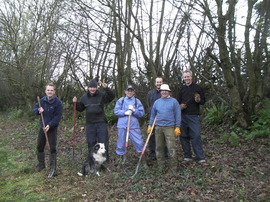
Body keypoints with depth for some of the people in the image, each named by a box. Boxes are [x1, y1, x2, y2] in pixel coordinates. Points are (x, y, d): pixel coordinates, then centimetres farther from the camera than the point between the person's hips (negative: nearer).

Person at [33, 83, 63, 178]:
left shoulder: (58, 102, -14)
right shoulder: (42, 100, -1)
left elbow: (58, 116, -15)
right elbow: (34, 109, 8)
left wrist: (50, 125, -23)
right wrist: (38, 110, -16)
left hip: (52, 128, -5)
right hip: (42, 127, 5)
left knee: (52, 148, -3)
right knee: (40, 146, 16)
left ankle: (53, 169, 6)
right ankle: (41, 164, 37)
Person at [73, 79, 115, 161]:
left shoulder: (101, 95, -3)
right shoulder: (84, 97, 8)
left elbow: (111, 97, -18)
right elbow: (80, 108, 18)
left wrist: (106, 88, -30)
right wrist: (76, 103, 0)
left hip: (101, 123, -3)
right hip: (90, 123, 3)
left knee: (103, 142, 2)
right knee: (91, 142, 11)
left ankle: (105, 159, 16)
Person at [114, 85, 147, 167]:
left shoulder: (137, 101, 6)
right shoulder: (121, 100, 7)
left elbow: (141, 113, 2)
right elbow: (116, 111, 1)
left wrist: (133, 110, -14)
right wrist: (125, 112, -13)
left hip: (134, 125, -1)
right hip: (122, 125, 1)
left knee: (139, 142, -2)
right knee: (121, 143, 8)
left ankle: (143, 161, 13)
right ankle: (121, 159, 28)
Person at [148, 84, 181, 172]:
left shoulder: (174, 101, 2)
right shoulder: (157, 102, 12)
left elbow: (178, 115, -1)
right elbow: (153, 114, 16)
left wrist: (177, 127, -6)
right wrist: (150, 125, 10)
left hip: (169, 127, -4)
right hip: (158, 127, 4)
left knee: (171, 148, -7)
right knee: (159, 147, 8)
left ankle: (173, 167, 5)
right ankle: (161, 166, 21)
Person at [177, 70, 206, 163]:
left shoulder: (197, 88, 3)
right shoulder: (182, 89, 14)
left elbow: (203, 101, 4)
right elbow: (178, 102, 21)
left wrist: (199, 100, -18)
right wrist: (180, 106, -2)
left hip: (194, 116, -4)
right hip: (183, 116, 4)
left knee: (196, 136, -8)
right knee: (184, 136, 7)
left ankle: (201, 157, 0)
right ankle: (187, 156, 17)